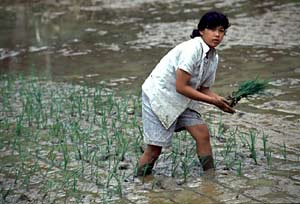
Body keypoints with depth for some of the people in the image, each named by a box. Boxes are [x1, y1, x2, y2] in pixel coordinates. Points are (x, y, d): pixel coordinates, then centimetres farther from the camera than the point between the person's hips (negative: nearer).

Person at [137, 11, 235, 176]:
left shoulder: (213, 57, 1)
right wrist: (212, 101, -22)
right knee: (155, 147, -5)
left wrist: (220, 101, -12)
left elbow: (203, 88, 8)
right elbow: (181, 87, -27)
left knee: (202, 133, -3)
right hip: (158, 95, -8)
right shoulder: (192, 49, -26)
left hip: (181, 100, 8)